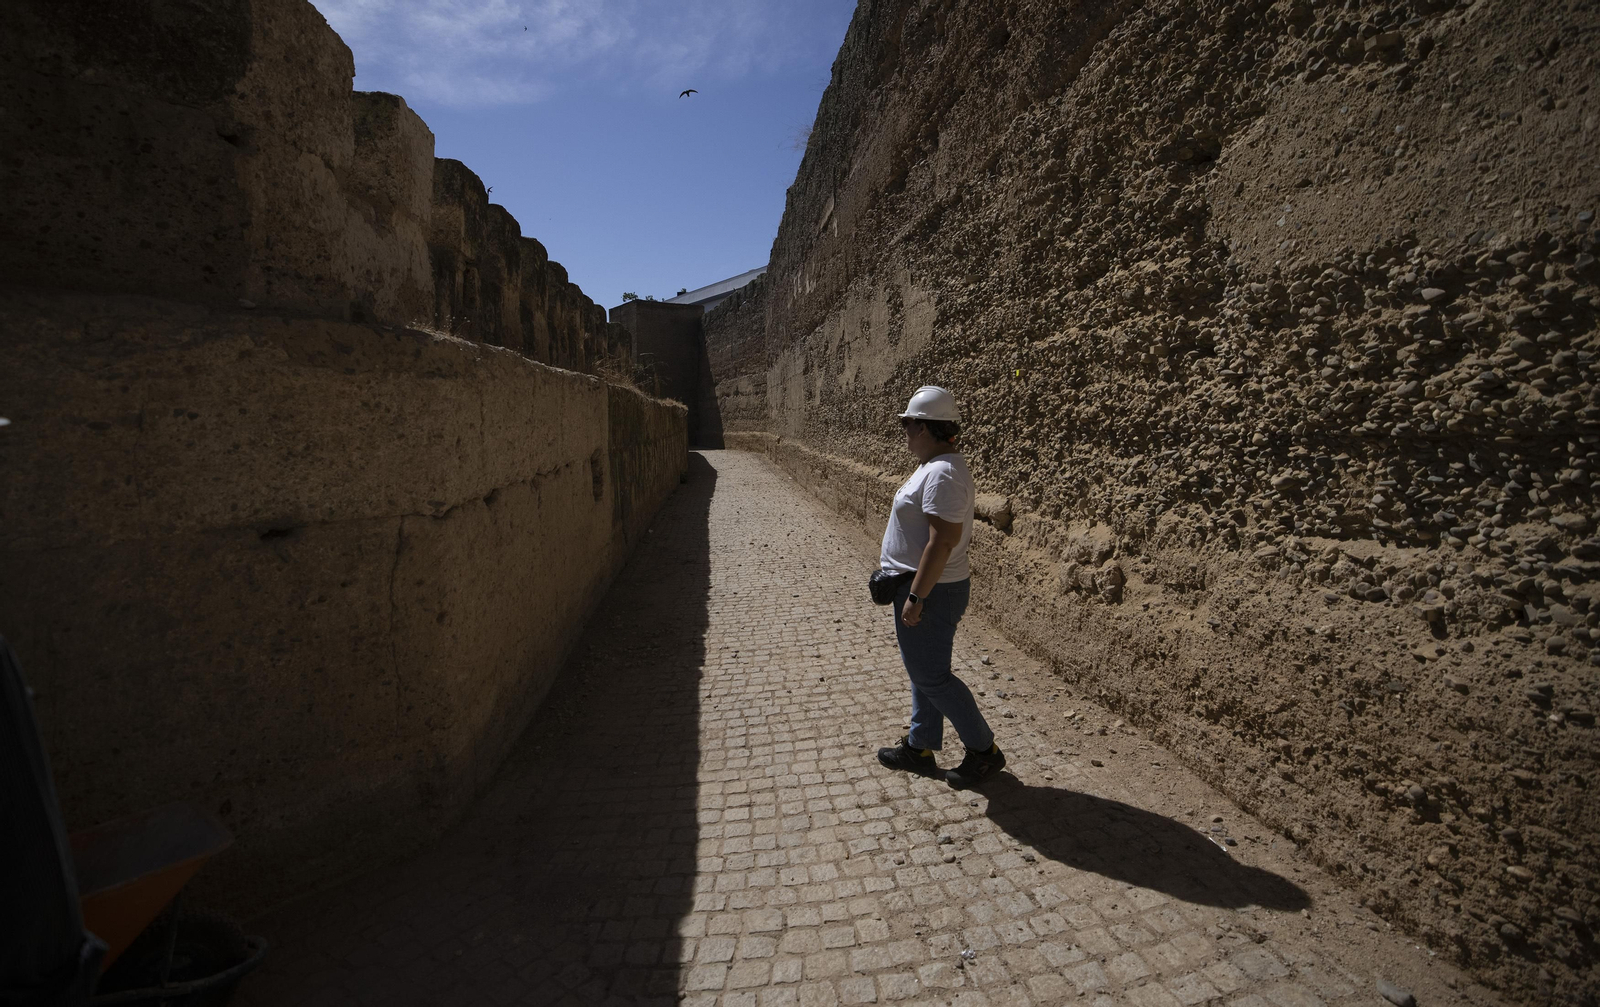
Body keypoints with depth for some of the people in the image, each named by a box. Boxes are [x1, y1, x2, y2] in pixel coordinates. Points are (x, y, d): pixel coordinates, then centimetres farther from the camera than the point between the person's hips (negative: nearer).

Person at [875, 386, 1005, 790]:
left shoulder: (942, 474, -23)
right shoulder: (938, 466, 10)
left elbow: (942, 542, -28)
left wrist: (915, 597, -25)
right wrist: (893, 556, 25)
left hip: (930, 591, -11)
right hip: (925, 586, 11)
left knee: (930, 676, 1)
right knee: (923, 671, 18)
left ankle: (984, 750, 17)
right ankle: (920, 748, 32)